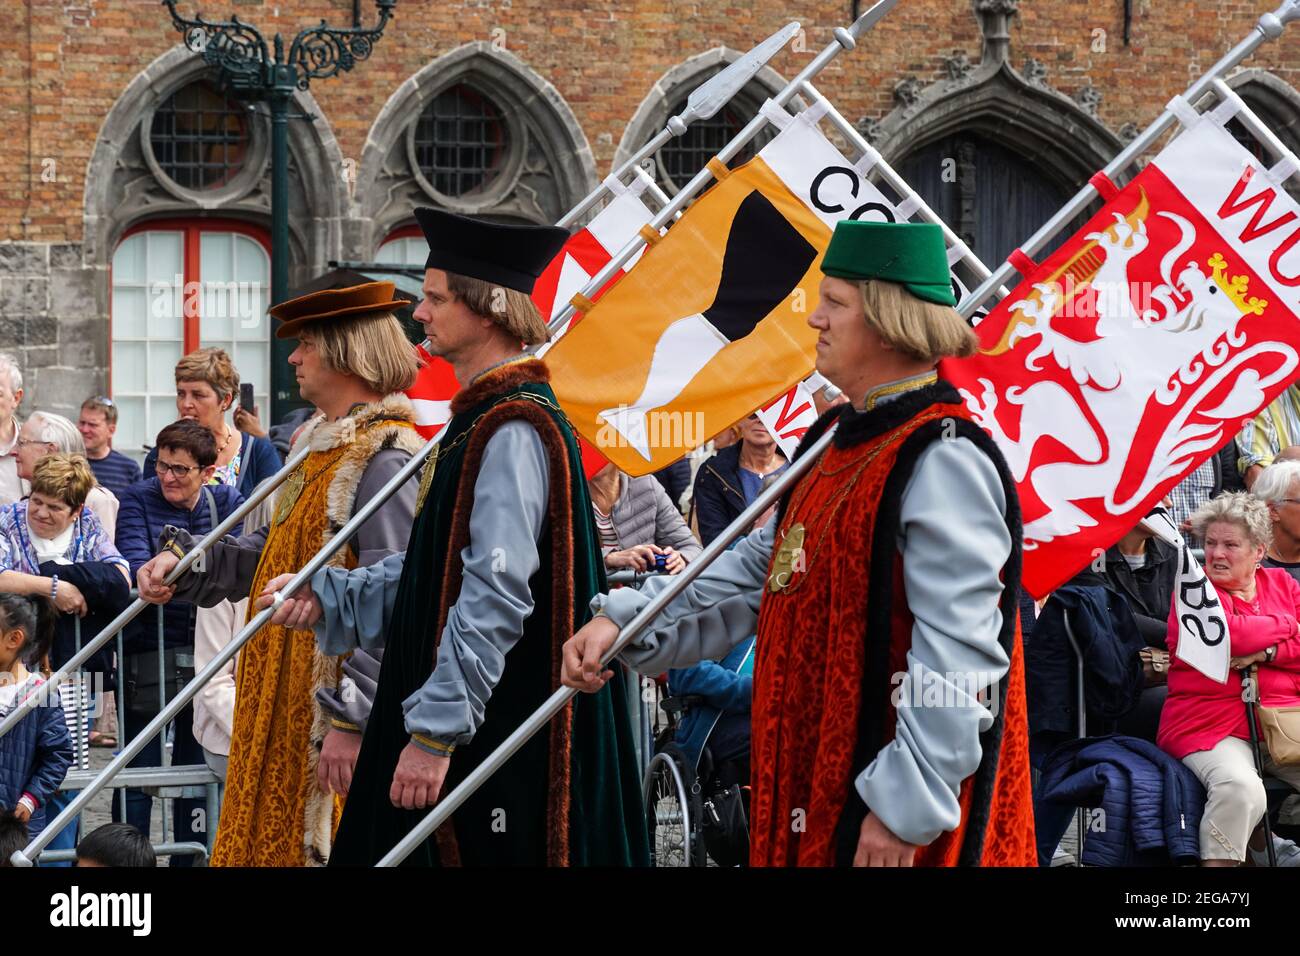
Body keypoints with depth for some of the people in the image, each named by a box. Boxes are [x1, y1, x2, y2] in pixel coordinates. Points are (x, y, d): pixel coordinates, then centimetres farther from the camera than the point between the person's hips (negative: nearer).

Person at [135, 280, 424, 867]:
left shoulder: (386, 461, -17)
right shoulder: (320, 449, 15)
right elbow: (268, 554, 20)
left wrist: (353, 721, -24)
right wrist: (183, 560, 3)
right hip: (283, 705, 10)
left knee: (319, 842, -4)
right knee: (269, 839, 12)